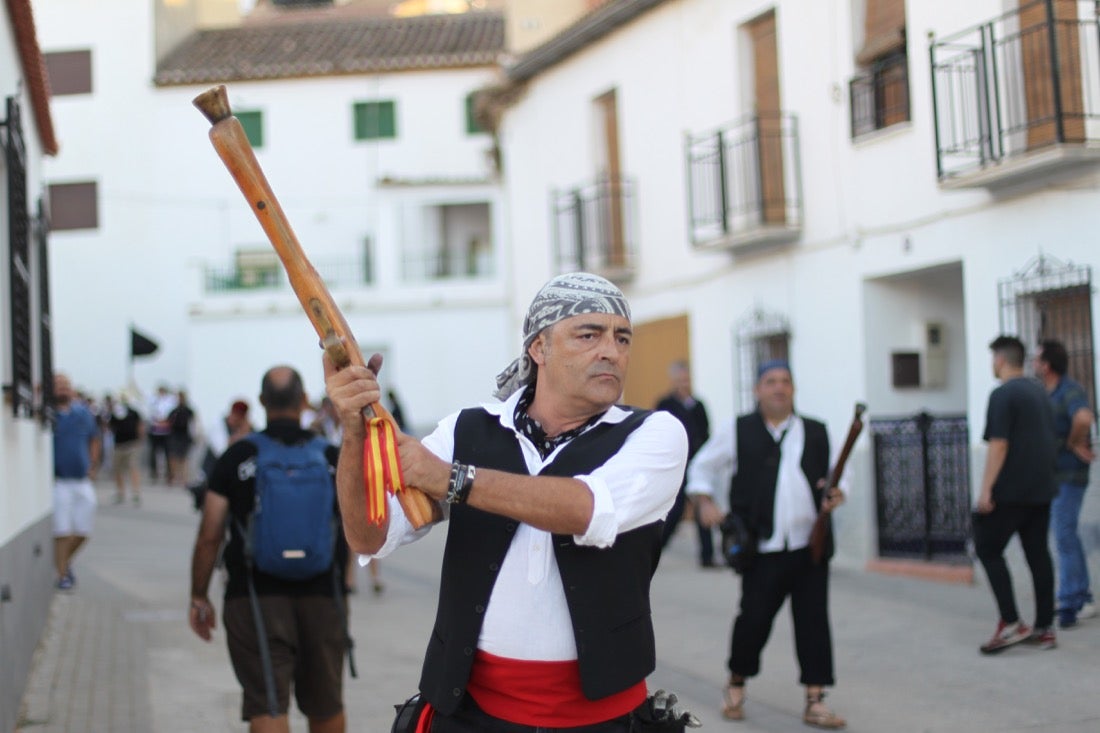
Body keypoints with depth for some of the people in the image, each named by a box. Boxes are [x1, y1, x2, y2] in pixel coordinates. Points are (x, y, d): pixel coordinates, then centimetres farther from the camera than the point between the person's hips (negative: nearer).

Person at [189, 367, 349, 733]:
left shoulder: (237, 458, -2)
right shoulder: (332, 457, 2)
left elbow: (209, 537, -4)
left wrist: (199, 597, 6)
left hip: (255, 596, -2)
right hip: (322, 595, 2)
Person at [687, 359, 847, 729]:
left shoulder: (816, 433, 8)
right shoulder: (737, 431, 3)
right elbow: (702, 468, 11)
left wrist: (836, 494, -2)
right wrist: (705, 502, -4)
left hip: (810, 546, 2)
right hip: (763, 550, -2)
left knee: (813, 621, 2)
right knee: (754, 618, -1)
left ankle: (815, 701, 9)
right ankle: (736, 684, 25)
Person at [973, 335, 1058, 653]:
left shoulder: (1003, 395, -12)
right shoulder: (1039, 392, 15)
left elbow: (998, 445, -18)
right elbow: (1050, 440, 21)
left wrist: (986, 489, -18)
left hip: (1012, 490, -8)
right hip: (1041, 489, 8)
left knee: (988, 548, -1)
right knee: (1038, 554, 9)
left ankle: (1011, 623, -8)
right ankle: (1045, 628, 10)